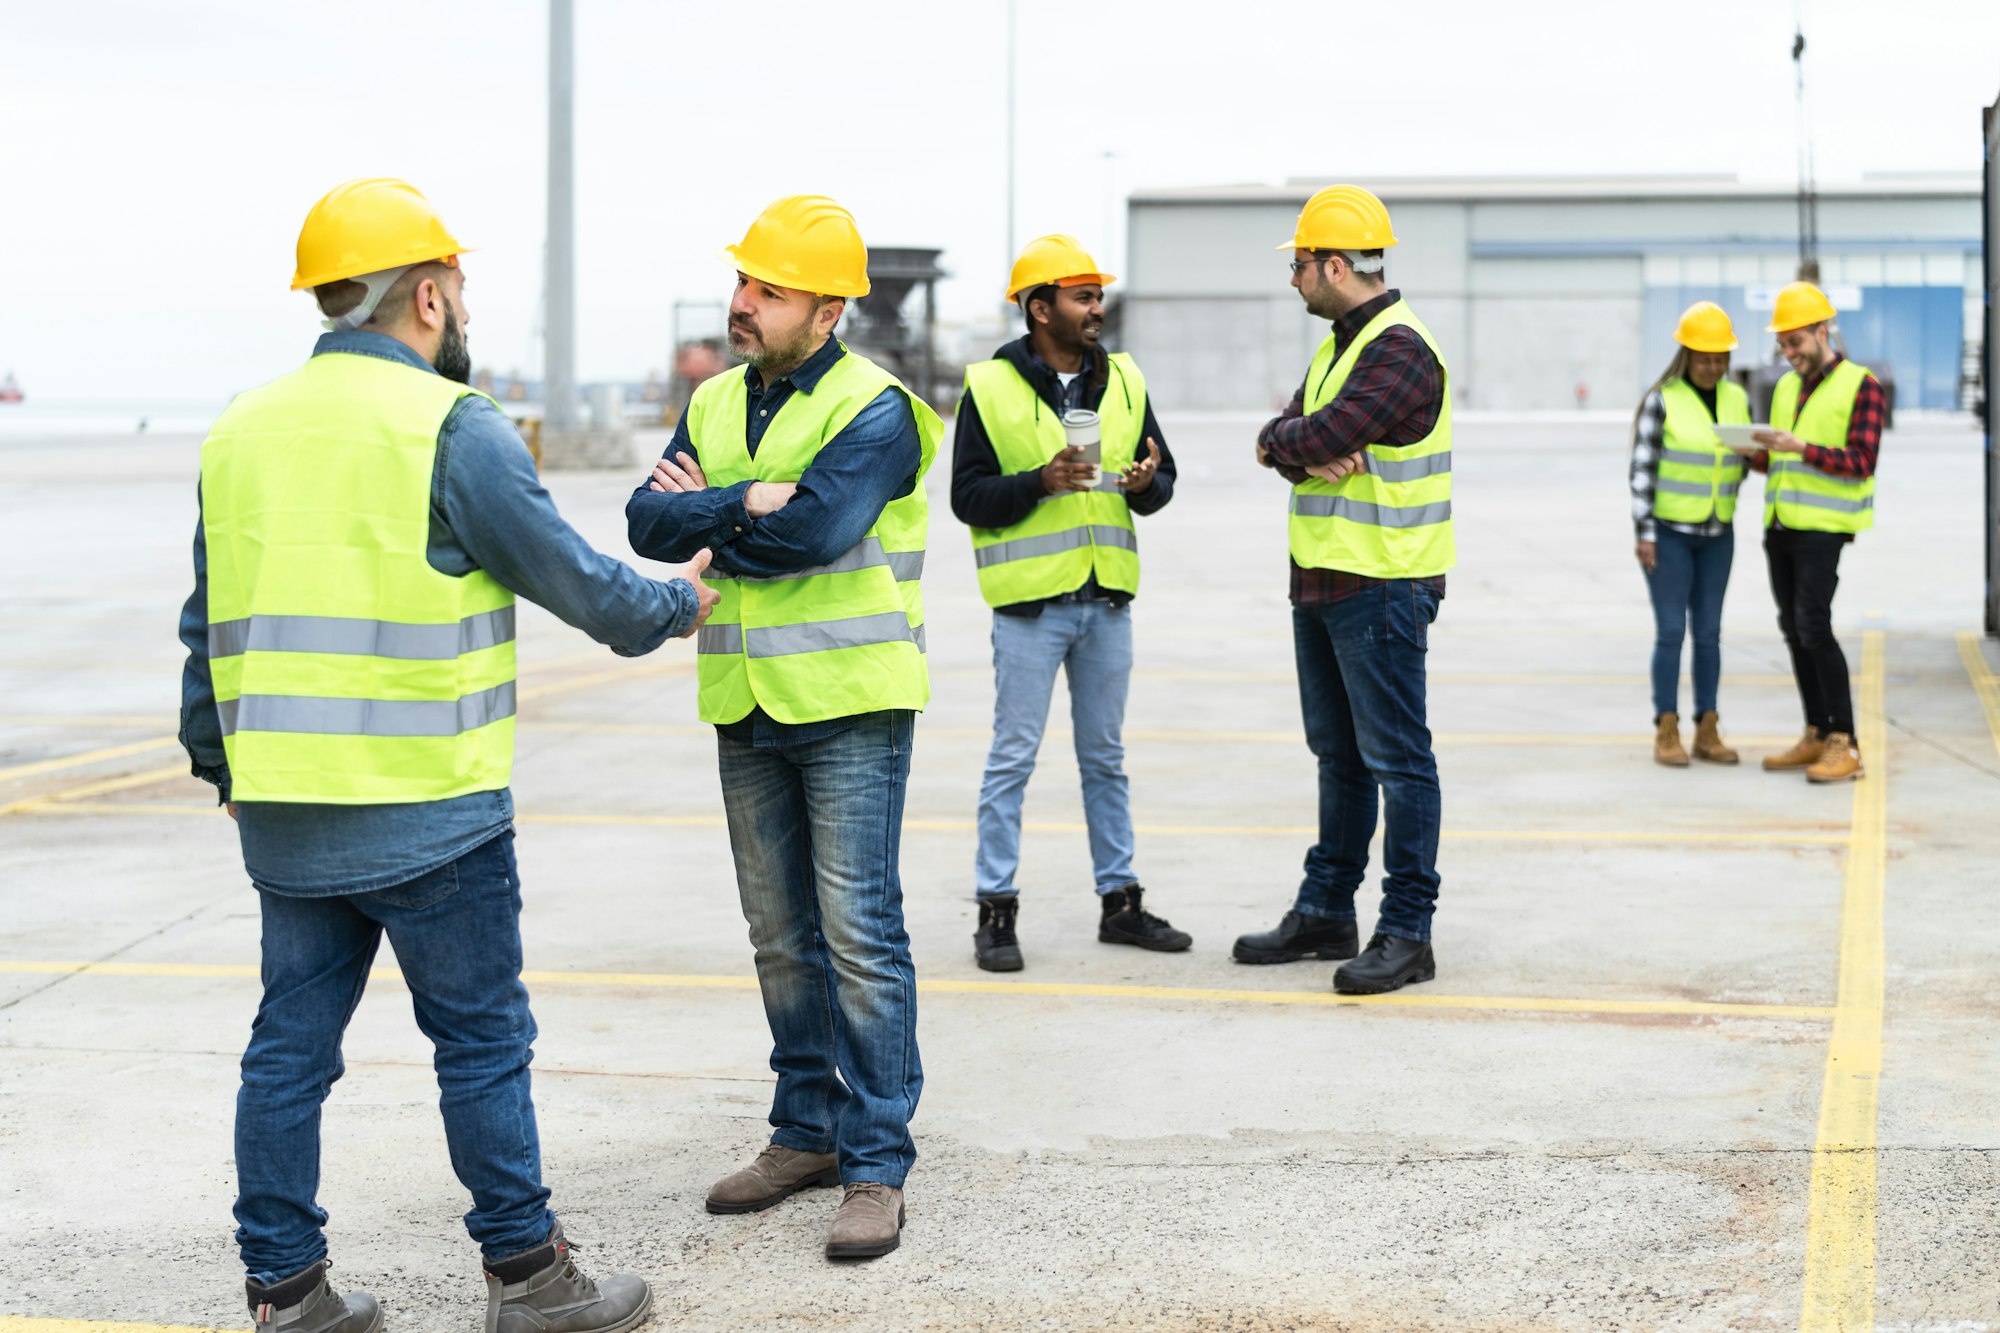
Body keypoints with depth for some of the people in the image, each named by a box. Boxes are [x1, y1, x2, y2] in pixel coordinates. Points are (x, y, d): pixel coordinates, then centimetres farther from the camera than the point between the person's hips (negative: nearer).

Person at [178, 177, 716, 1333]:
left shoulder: (243, 429, 11)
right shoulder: (452, 427, -11)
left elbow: (211, 626, 16)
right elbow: (571, 578, -6)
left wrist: (221, 765, 25)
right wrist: (673, 604, 13)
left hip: (282, 814, 7)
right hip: (427, 812, -6)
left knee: (292, 1042, 11)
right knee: (482, 1040, 5)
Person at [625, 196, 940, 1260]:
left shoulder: (874, 410, -10)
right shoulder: (714, 406, 11)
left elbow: (813, 532, -24)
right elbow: (650, 524, -1)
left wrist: (706, 512, -8)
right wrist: (746, 504, -17)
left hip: (849, 704, -7)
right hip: (746, 706, 7)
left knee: (859, 931, -6)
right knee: (780, 934, 13)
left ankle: (876, 1166, -1)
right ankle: (808, 1130, 25)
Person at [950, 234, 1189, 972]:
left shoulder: (1122, 380, 8)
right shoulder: (990, 387, -5)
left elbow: (1161, 475, 11)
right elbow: (968, 496, -7)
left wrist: (1147, 483, -11)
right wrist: (1039, 481, -21)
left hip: (1106, 598, 5)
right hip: (1030, 600, -5)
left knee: (1105, 757, 13)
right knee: (1012, 757, -1)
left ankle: (1120, 901, 20)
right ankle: (996, 910, 5)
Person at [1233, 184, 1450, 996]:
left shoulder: (1400, 349, -16)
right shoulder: (1340, 344, 16)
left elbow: (1318, 437, -24)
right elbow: (1282, 438, 7)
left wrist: (1284, 441, -4)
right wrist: (1308, 453, -14)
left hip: (1380, 589, -10)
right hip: (1321, 583, 10)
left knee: (1396, 758, -5)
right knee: (1338, 754, 16)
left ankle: (1407, 933, 0)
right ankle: (1325, 913, 26)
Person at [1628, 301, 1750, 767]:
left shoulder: (1736, 399, 2)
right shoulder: (1660, 401, -12)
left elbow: (1745, 458, 12)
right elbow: (1642, 469, -13)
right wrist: (1644, 534, -16)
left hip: (1716, 535, 5)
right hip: (1667, 531, -5)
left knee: (1708, 632, 5)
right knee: (1671, 631, -6)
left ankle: (1707, 733, 11)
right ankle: (1666, 735, 1)